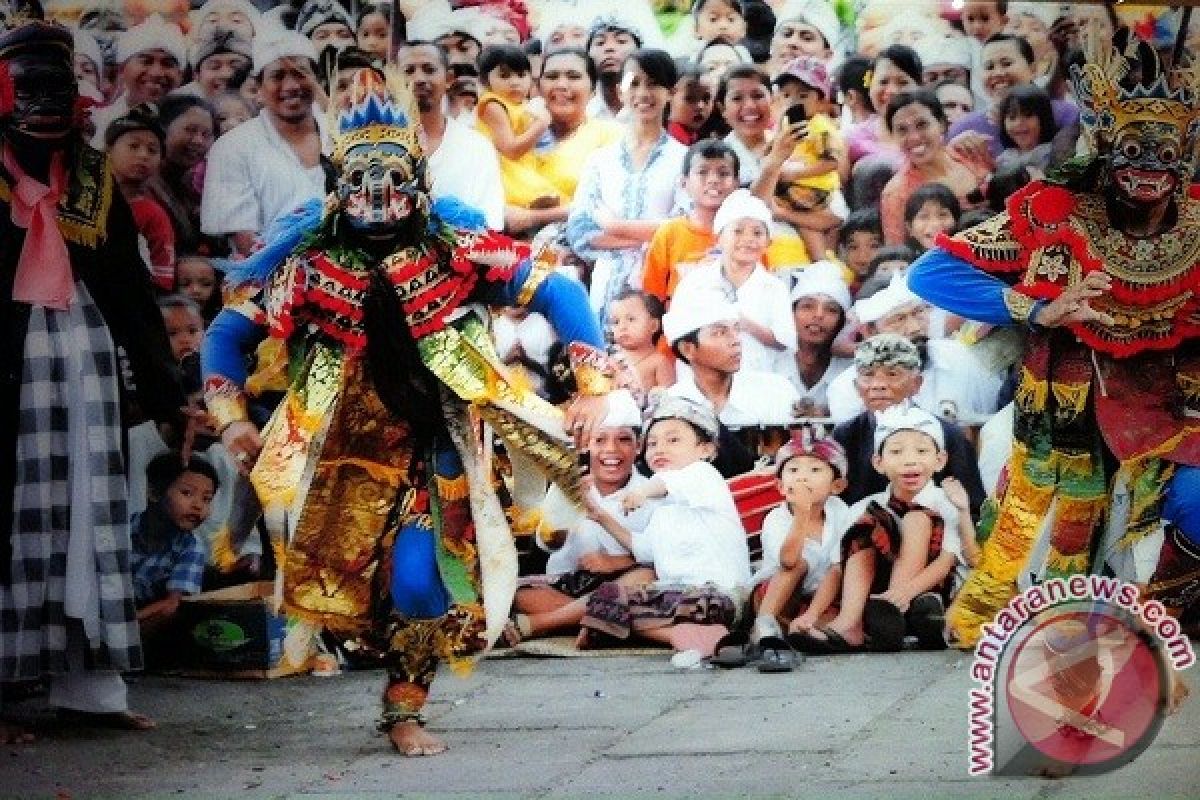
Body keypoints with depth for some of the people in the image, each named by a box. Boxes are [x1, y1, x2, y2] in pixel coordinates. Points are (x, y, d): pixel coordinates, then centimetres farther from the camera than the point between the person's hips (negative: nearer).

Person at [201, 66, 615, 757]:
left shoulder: (457, 248, -9)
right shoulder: (309, 259, -6)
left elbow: (559, 291, -8)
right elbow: (230, 330, 1)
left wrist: (594, 385, -14)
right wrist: (233, 418, -11)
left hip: (433, 453, -1)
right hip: (343, 453, 1)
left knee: (422, 580, -8)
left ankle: (405, 713, 14)